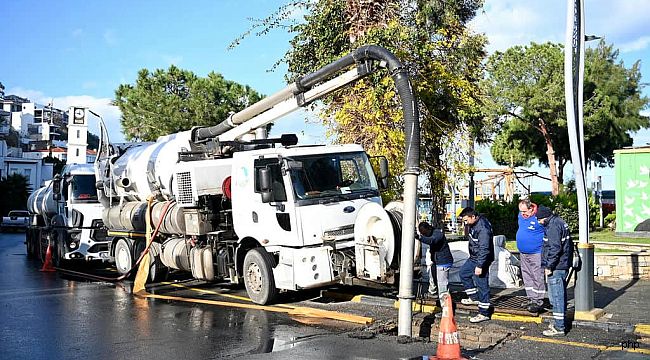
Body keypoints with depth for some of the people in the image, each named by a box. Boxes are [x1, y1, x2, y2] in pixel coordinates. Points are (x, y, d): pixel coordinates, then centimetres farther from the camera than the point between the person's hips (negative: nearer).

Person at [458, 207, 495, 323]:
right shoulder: (472, 224, 3)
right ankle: (474, 298, 35)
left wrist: (479, 266, -29)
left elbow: (484, 249, -29)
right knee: (463, 273, 24)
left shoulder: (483, 228, -27)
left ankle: (484, 313, 2)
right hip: (473, 257, 11)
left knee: (482, 285, -5)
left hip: (482, 259, -11)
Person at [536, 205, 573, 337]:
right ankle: (559, 322, 27)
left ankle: (559, 327, -4)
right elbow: (568, 244, 22)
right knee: (560, 295, 17)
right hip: (563, 265, 11)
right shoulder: (560, 222, 15)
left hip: (556, 267, -11)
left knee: (556, 296, -7)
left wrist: (549, 266, -17)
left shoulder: (553, 226, -17)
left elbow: (555, 248, -23)